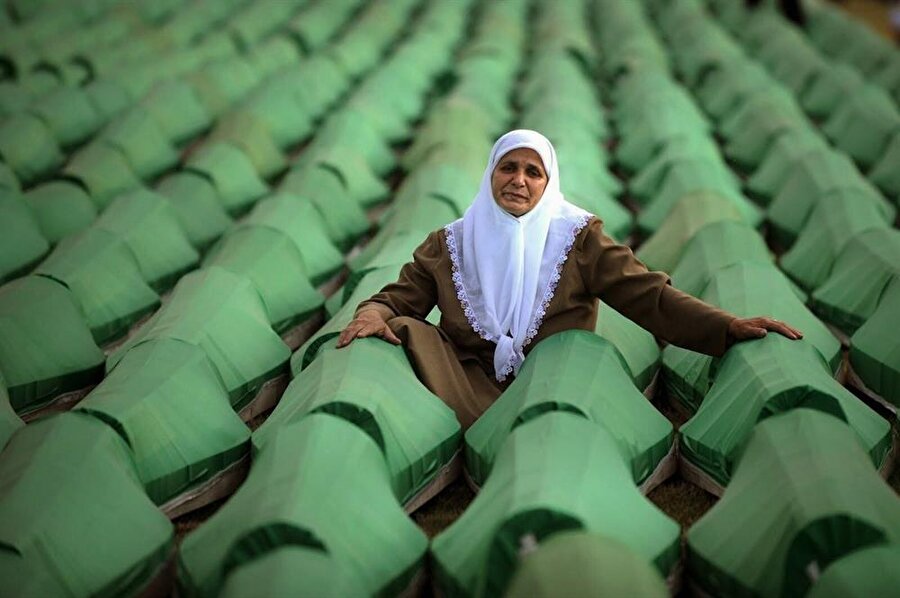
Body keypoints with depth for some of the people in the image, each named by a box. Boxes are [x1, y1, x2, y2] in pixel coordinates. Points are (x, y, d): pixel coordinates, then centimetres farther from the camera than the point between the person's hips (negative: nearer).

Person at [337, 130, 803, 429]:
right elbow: (400, 297, 11)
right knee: (407, 331, -22)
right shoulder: (450, 243, 12)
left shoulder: (577, 237, 7)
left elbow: (648, 295, -1)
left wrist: (727, 326, -14)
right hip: (470, 385, 2)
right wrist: (374, 313, -15)